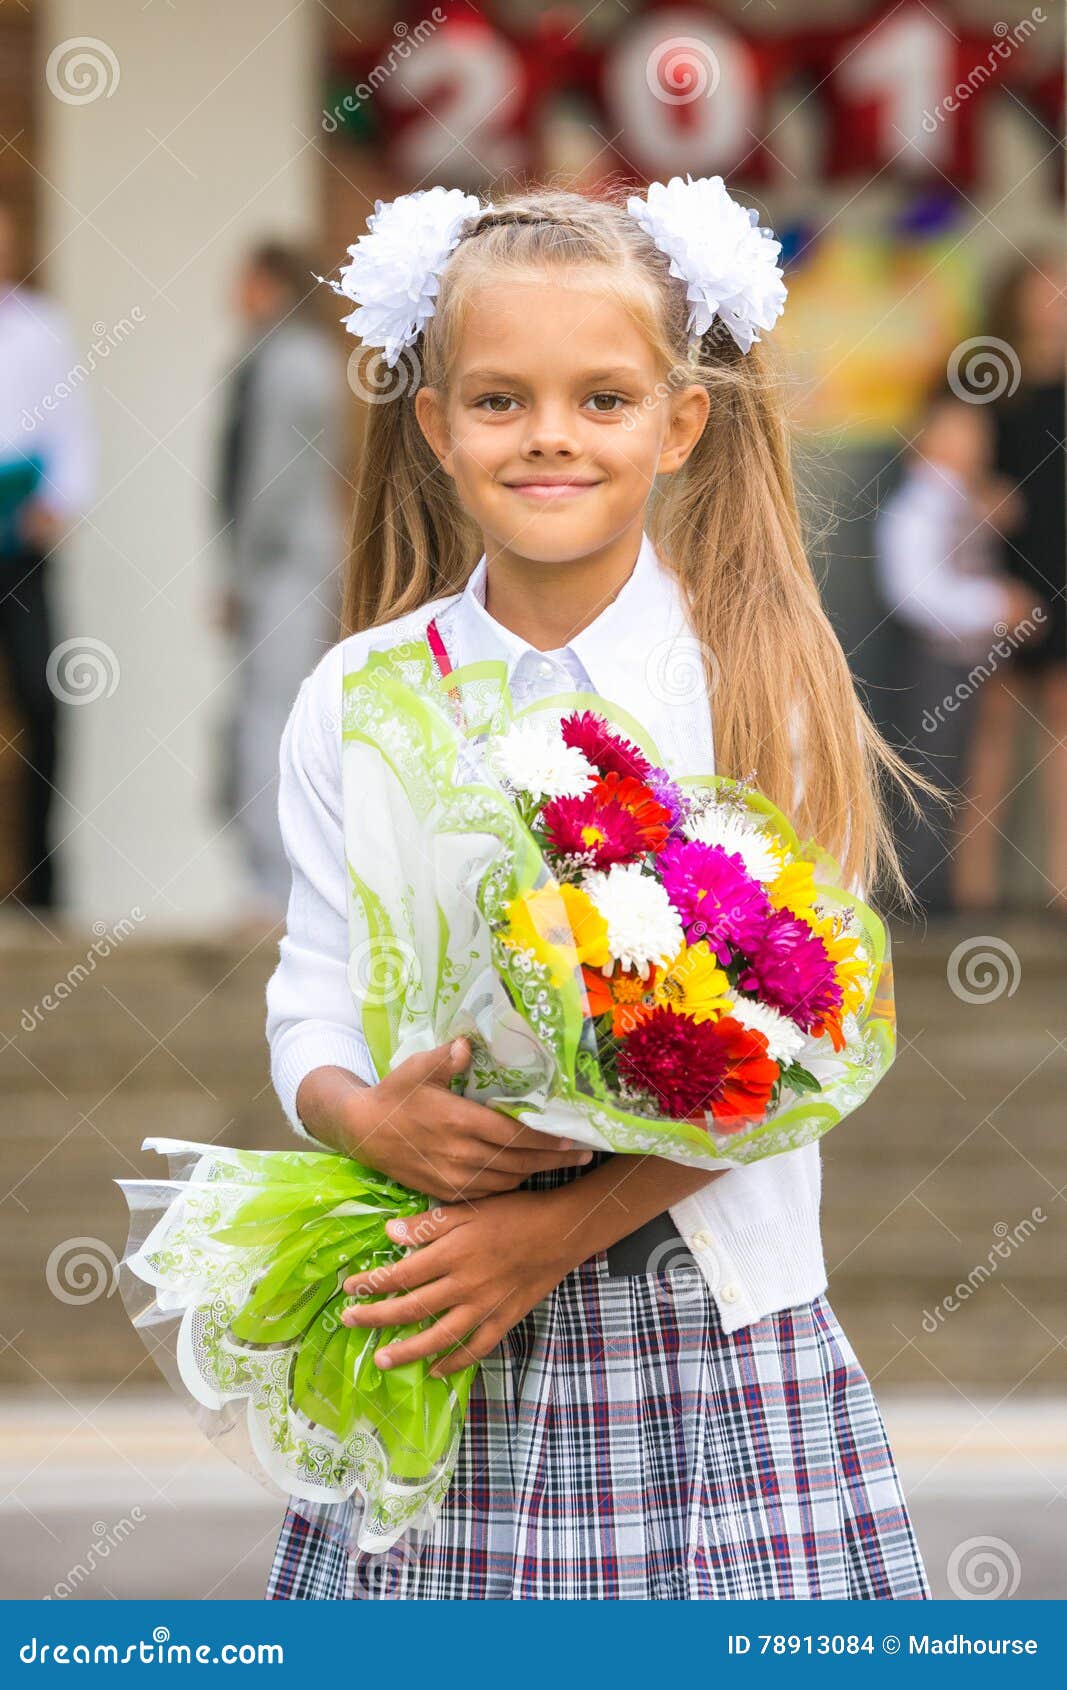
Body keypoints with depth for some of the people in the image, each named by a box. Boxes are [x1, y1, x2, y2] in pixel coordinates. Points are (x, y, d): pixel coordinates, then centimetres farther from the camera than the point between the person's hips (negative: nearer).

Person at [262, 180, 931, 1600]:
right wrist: (370, 1120, -15)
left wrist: (561, 1226, -15)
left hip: (711, 1322, -1)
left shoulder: (754, 680, -2)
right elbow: (311, 1015, 8)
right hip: (432, 1329, 2)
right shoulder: (357, 696, 6)